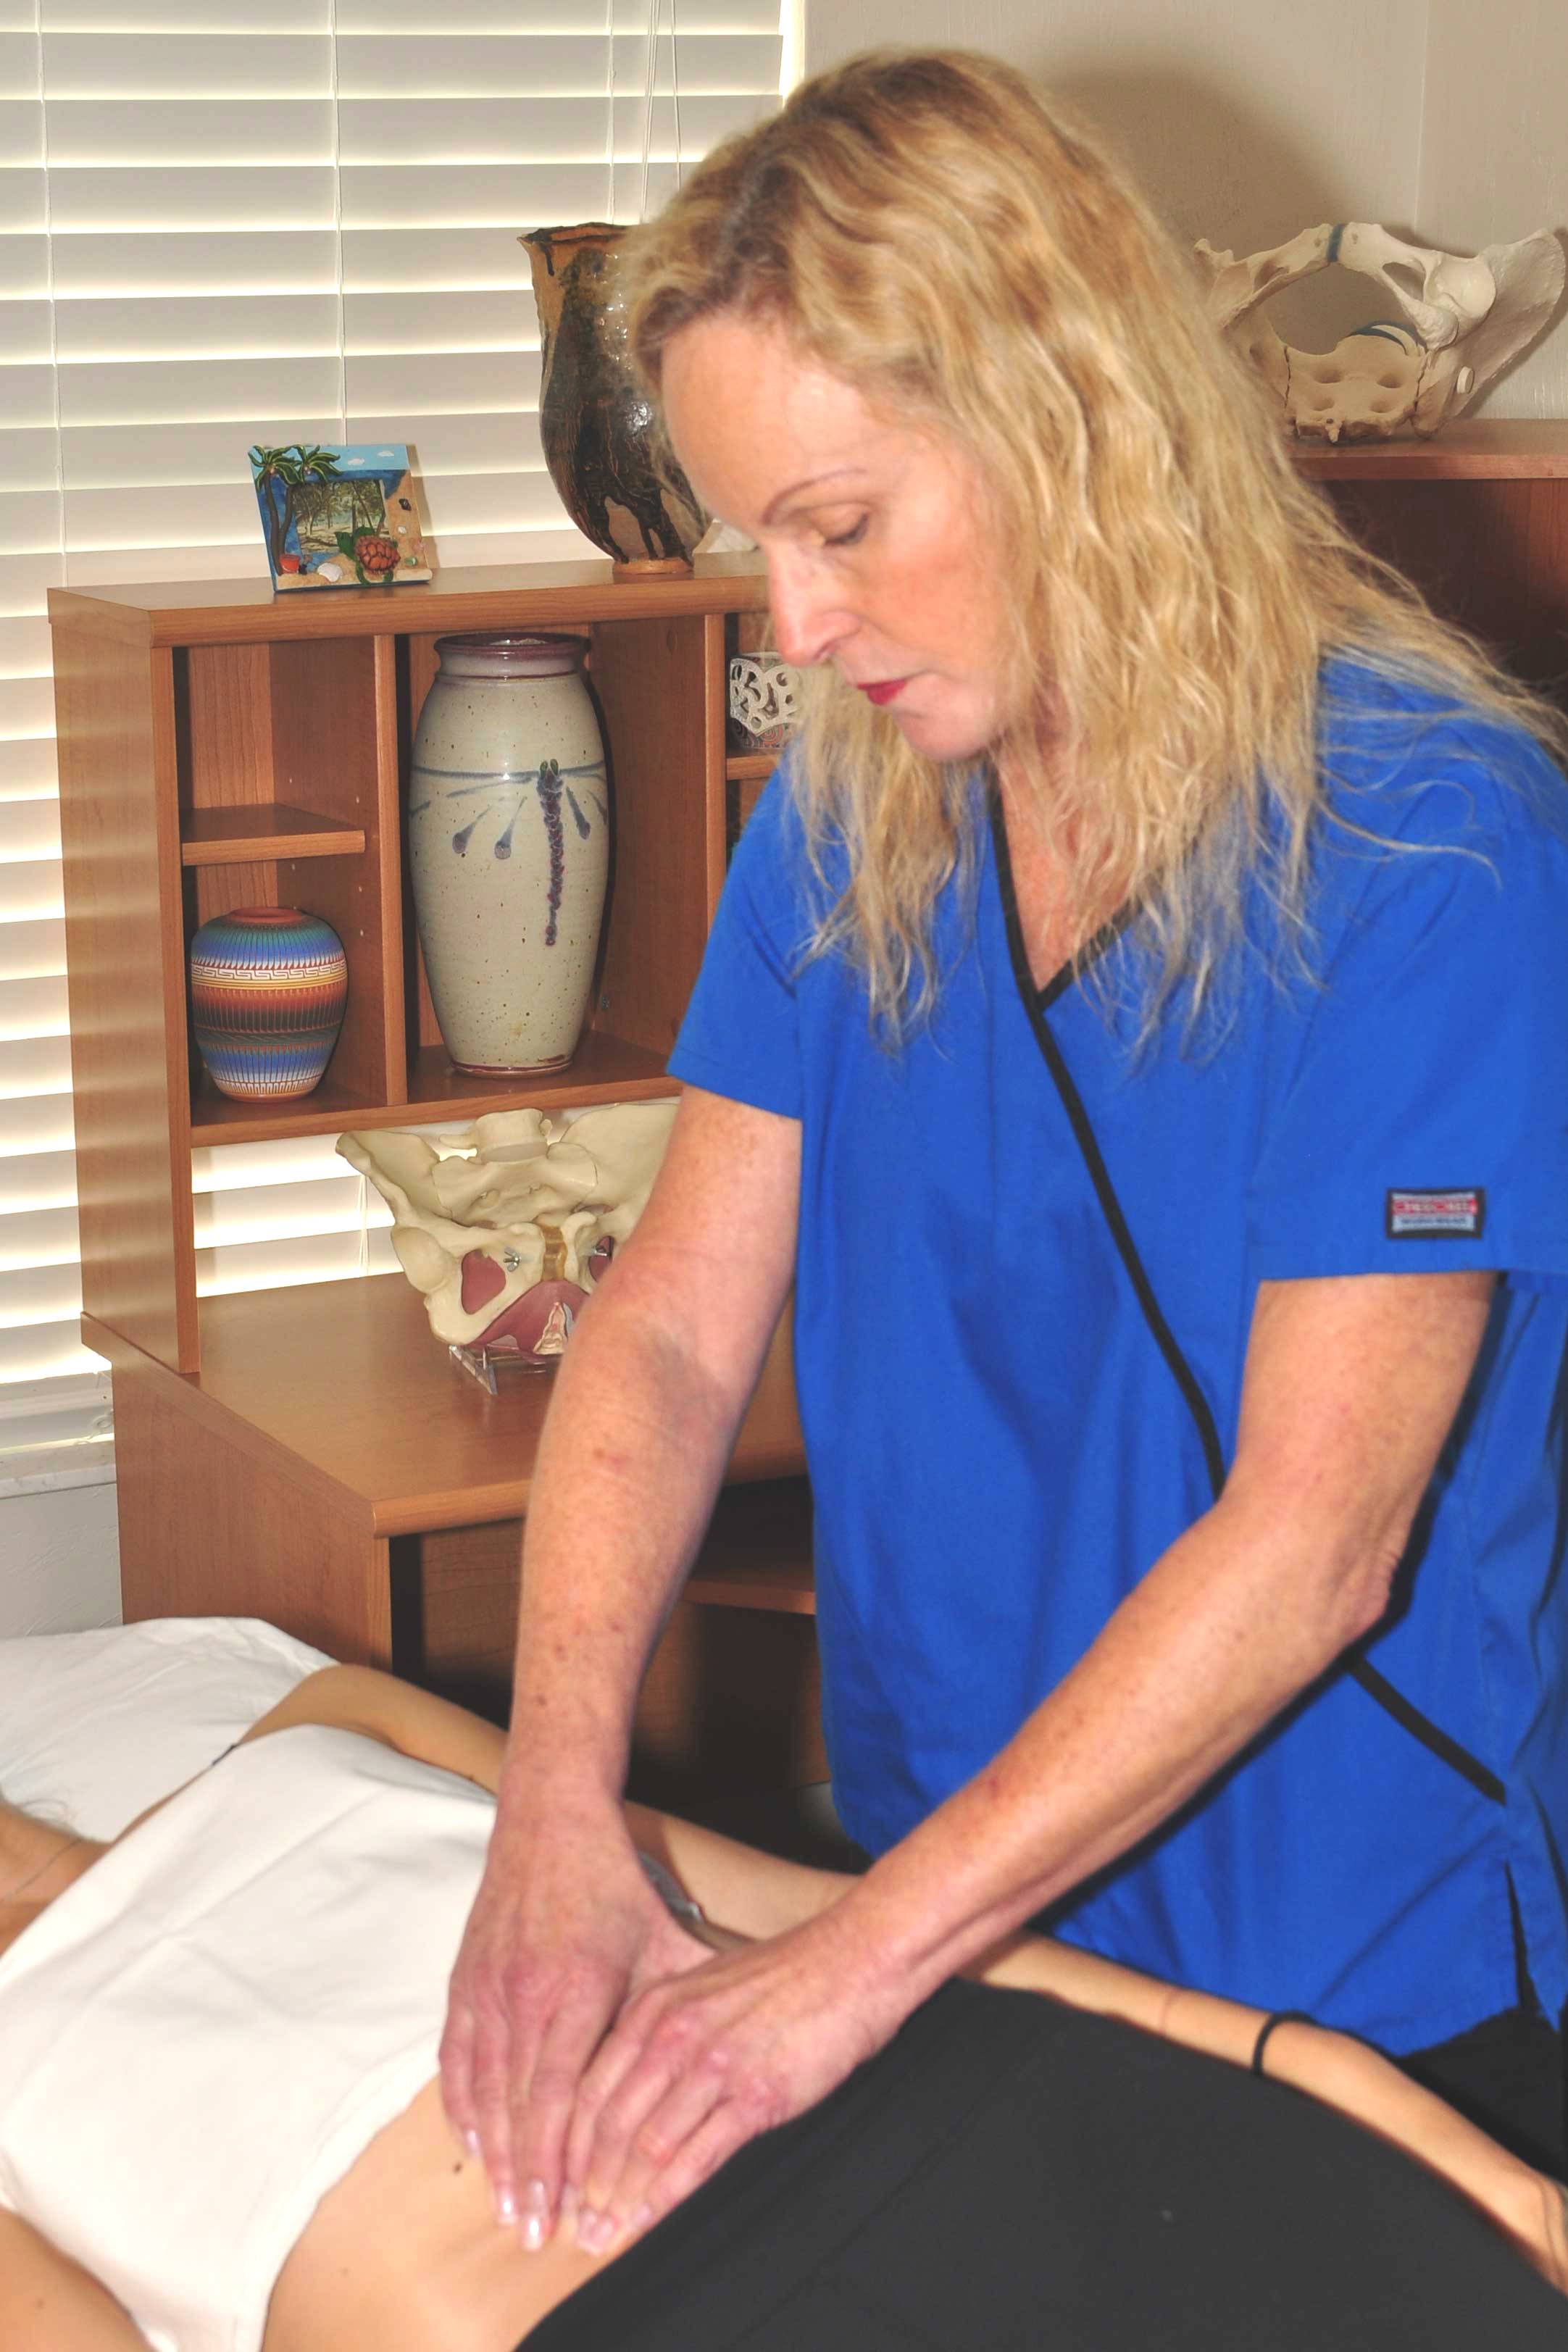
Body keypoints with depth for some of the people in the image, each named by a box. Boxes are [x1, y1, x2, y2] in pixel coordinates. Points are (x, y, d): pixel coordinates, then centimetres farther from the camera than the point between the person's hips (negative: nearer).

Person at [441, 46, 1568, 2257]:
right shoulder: (851, 813, -3)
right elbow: (674, 1327, -7)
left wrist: (858, 1960, -26)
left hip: (1366, 1968, -5)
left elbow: (1312, 1543, -25)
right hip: (945, 1886, 5)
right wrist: (558, 1803, -22)